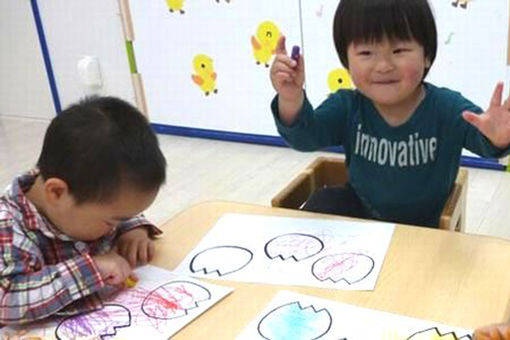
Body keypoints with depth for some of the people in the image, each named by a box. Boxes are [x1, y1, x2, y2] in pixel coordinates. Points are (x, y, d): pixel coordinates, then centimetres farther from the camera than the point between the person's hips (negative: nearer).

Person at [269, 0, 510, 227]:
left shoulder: (447, 108, -19)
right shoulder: (347, 107, -13)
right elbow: (306, 137, -23)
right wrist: (292, 101, -46)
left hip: (423, 227, -1)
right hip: (360, 211, 2)